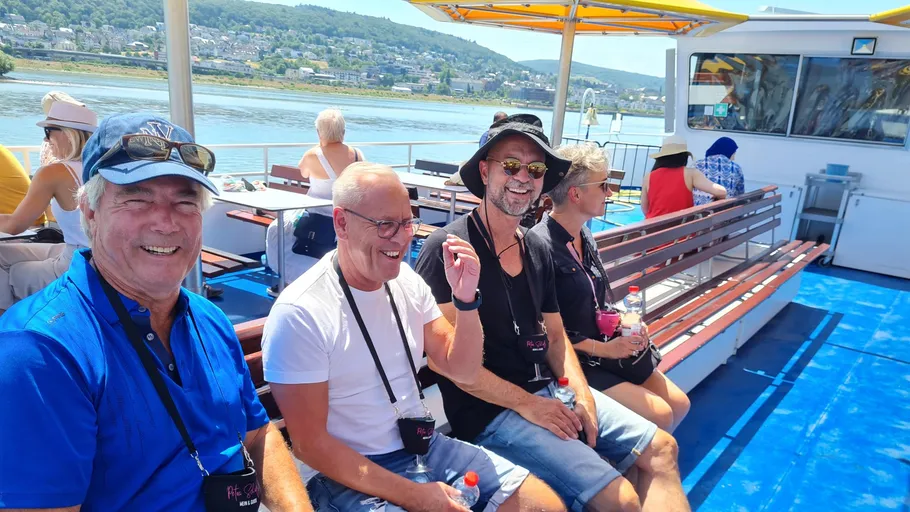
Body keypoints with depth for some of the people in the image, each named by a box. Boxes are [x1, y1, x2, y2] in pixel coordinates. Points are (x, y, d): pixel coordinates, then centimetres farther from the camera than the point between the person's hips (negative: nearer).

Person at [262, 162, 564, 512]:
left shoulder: (407, 281, 2)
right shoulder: (299, 313, -18)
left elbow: (463, 371, 5)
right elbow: (309, 444, -15)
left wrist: (466, 298, -12)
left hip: (423, 445, 7)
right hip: (348, 474, -6)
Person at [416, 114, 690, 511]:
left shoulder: (538, 251, 9)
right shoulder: (448, 247, -16)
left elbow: (555, 336, 14)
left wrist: (581, 394, -3)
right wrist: (525, 404, -17)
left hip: (550, 391, 8)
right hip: (490, 410, -8)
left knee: (661, 449, 9)